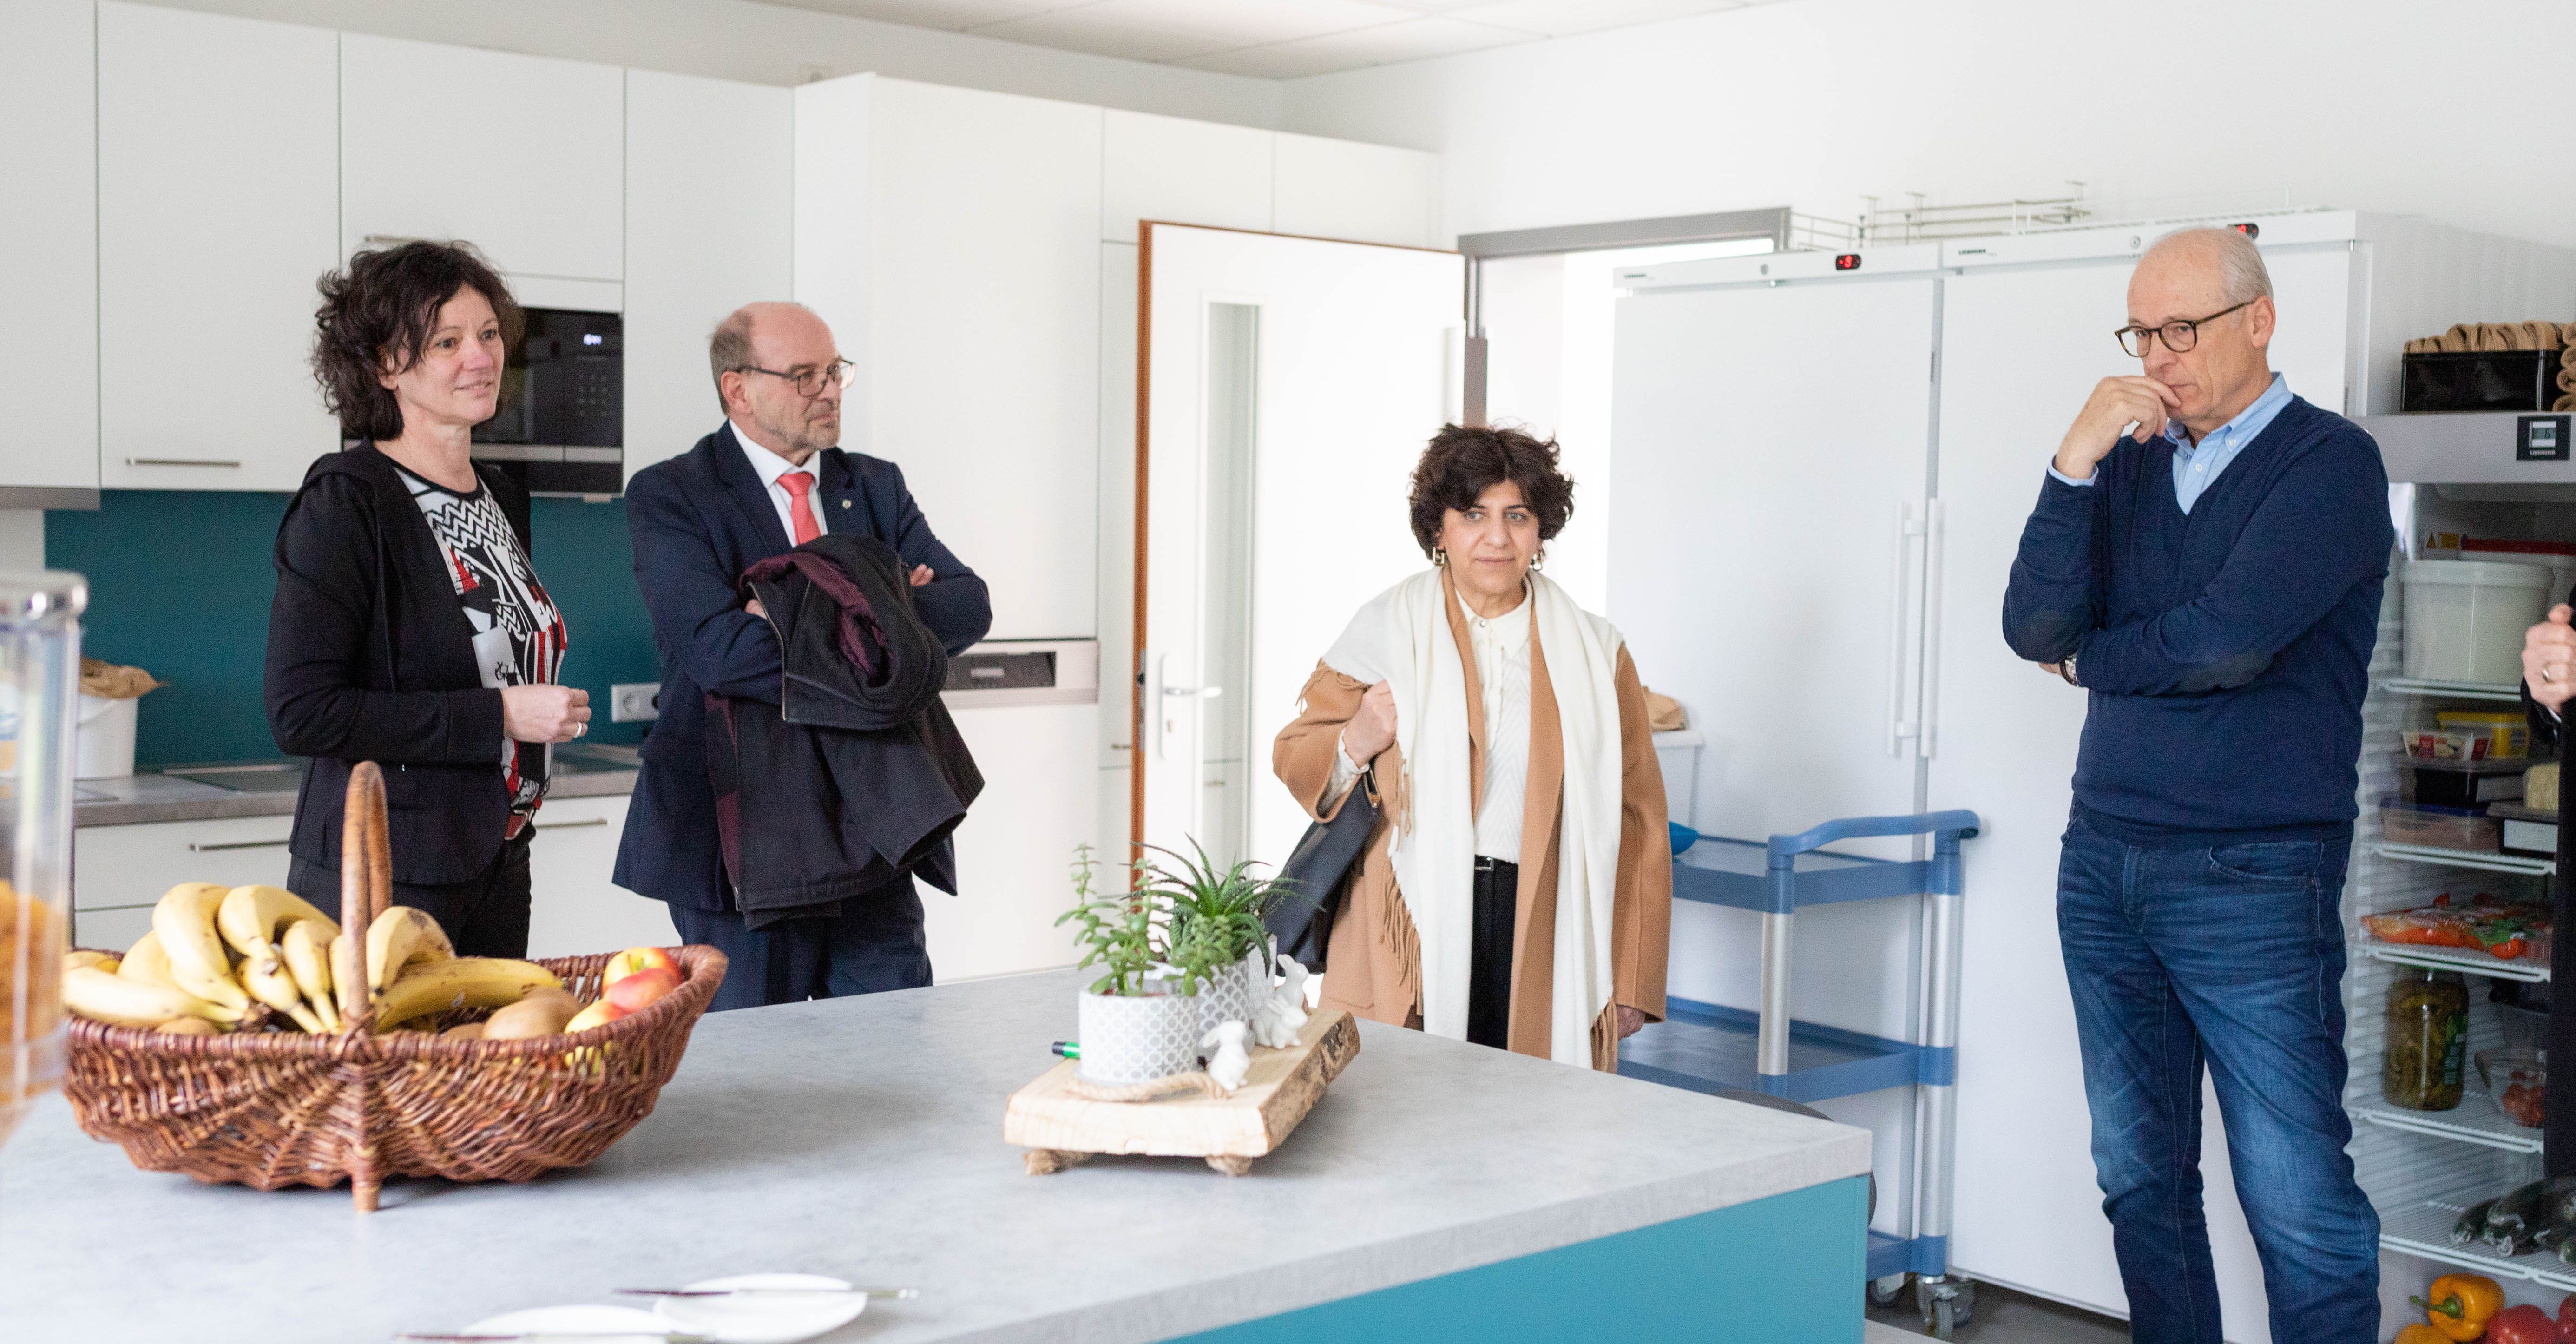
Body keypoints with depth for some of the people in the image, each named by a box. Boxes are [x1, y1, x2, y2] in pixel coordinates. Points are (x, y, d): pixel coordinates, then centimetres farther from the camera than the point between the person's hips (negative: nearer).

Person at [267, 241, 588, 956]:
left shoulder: (503, 499, 12)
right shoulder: (346, 500, -12)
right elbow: (300, 713, -19)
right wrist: (498, 715, -19)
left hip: (498, 864, 7)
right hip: (383, 875, -7)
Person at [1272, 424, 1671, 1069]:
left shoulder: (1593, 653, 8)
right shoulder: (1385, 631, 6)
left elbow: (1636, 820, 8)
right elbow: (1293, 757, 11)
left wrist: (1628, 982, 5)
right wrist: (1355, 745, -12)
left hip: (1541, 937, 1)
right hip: (1411, 929, -1)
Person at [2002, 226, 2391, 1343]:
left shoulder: (2331, 462, -5)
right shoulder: (2127, 461, 11)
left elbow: (2225, 642, -17)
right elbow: (2033, 630, -1)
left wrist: (2089, 659, 0)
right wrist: (2074, 463, -11)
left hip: (2254, 878, -5)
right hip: (2104, 863, 6)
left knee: (2298, 1201, -4)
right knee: (2139, 1179, 13)